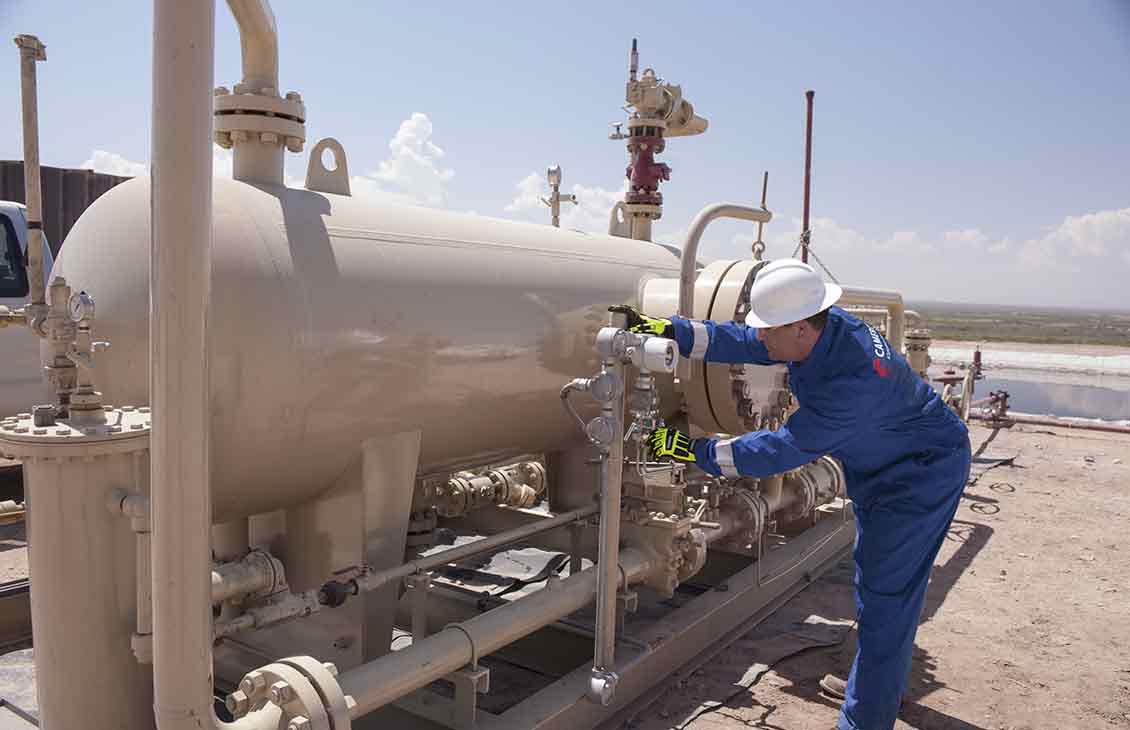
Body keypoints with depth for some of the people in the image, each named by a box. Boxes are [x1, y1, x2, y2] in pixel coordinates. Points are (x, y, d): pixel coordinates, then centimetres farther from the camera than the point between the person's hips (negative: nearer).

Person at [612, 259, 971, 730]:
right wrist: (668, 331, -15)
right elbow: (740, 341, -7)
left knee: (887, 591, -7)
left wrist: (696, 452, -30)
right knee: (874, 575, 21)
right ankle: (878, 682, 40)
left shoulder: (854, 381, -40)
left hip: (921, 472, -10)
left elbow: (784, 449, -34)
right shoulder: (825, 325, -15)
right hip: (878, 466, 10)